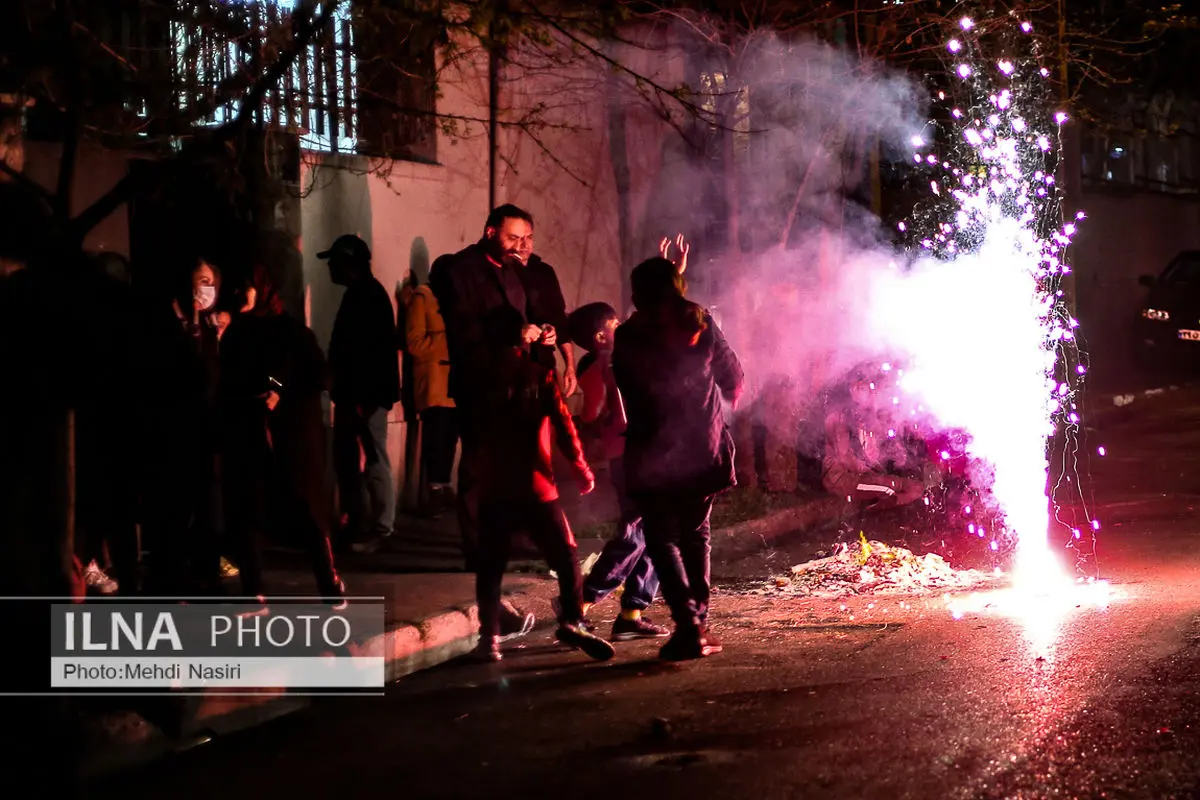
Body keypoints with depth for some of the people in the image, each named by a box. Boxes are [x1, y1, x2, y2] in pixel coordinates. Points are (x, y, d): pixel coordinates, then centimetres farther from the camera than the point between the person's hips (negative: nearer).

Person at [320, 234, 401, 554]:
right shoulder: (359, 295, 17)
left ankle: (379, 528, -2)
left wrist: (362, 397, -23)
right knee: (347, 459, 13)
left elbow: (369, 351, -21)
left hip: (367, 395, -10)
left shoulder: (369, 296, -14)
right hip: (354, 395, 10)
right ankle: (357, 524, 20)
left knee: (372, 461, -6)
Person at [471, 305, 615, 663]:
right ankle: (571, 621, -9)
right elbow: (563, 426, -6)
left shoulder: (482, 380, 5)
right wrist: (582, 470, 4)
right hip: (535, 488, -3)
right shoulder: (539, 376, -3)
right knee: (566, 556, 6)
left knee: (490, 565, 9)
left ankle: (489, 637, 1)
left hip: (493, 489, 3)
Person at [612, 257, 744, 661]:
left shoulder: (628, 337, -4)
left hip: (654, 456, -2)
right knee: (695, 535, 17)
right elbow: (734, 379, 7)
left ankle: (688, 624, -12)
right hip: (704, 449, 2)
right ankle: (699, 623, 13)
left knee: (662, 537, 6)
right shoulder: (701, 325, -1)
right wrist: (716, 398, 30)